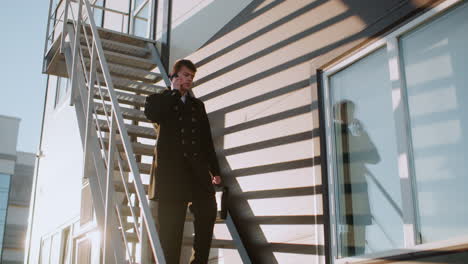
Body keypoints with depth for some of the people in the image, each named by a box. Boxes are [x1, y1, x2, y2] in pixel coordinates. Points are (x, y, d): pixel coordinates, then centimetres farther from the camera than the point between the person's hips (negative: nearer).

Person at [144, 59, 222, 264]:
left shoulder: (197, 104, 24)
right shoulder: (159, 99, 13)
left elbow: (207, 140, 19)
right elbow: (151, 113, -13)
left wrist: (215, 170, 11)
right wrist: (175, 91, -1)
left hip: (198, 169, 4)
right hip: (171, 169, -3)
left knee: (208, 212, -7)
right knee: (171, 224, -4)